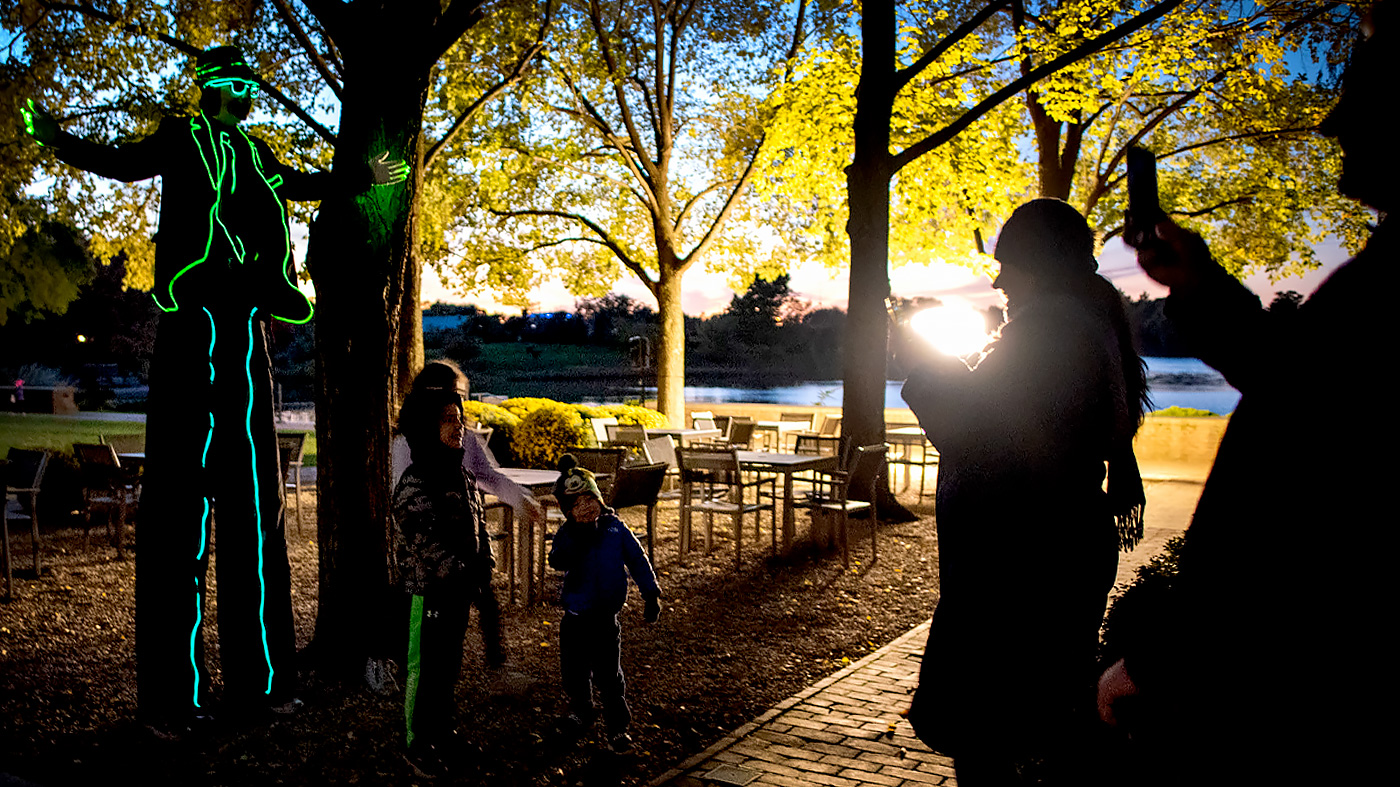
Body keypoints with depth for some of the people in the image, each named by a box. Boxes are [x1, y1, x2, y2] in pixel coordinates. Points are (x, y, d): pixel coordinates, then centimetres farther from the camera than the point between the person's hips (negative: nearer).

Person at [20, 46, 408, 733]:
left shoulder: (253, 154, 20)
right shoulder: (181, 141, 6)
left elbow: (296, 184, 36)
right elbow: (125, 164, -10)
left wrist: (366, 178, 48)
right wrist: (58, 141, -27)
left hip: (246, 329, 6)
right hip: (192, 322, -6)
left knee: (253, 501, 5)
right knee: (181, 501, -7)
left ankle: (257, 680, 11)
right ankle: (172, 696, -2)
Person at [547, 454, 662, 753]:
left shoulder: (615, 529, -2)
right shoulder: (567, 535, -3)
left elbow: (637, 560, 3)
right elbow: (558, 561, -23)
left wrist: (651, 594, -1)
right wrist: (574, 533, -34)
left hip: (605, 618, -1)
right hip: (574, 618, 2)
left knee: (608, 676, -2)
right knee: (574, 672, 13)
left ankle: (618, 727, 13)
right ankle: (580, 712, 40)